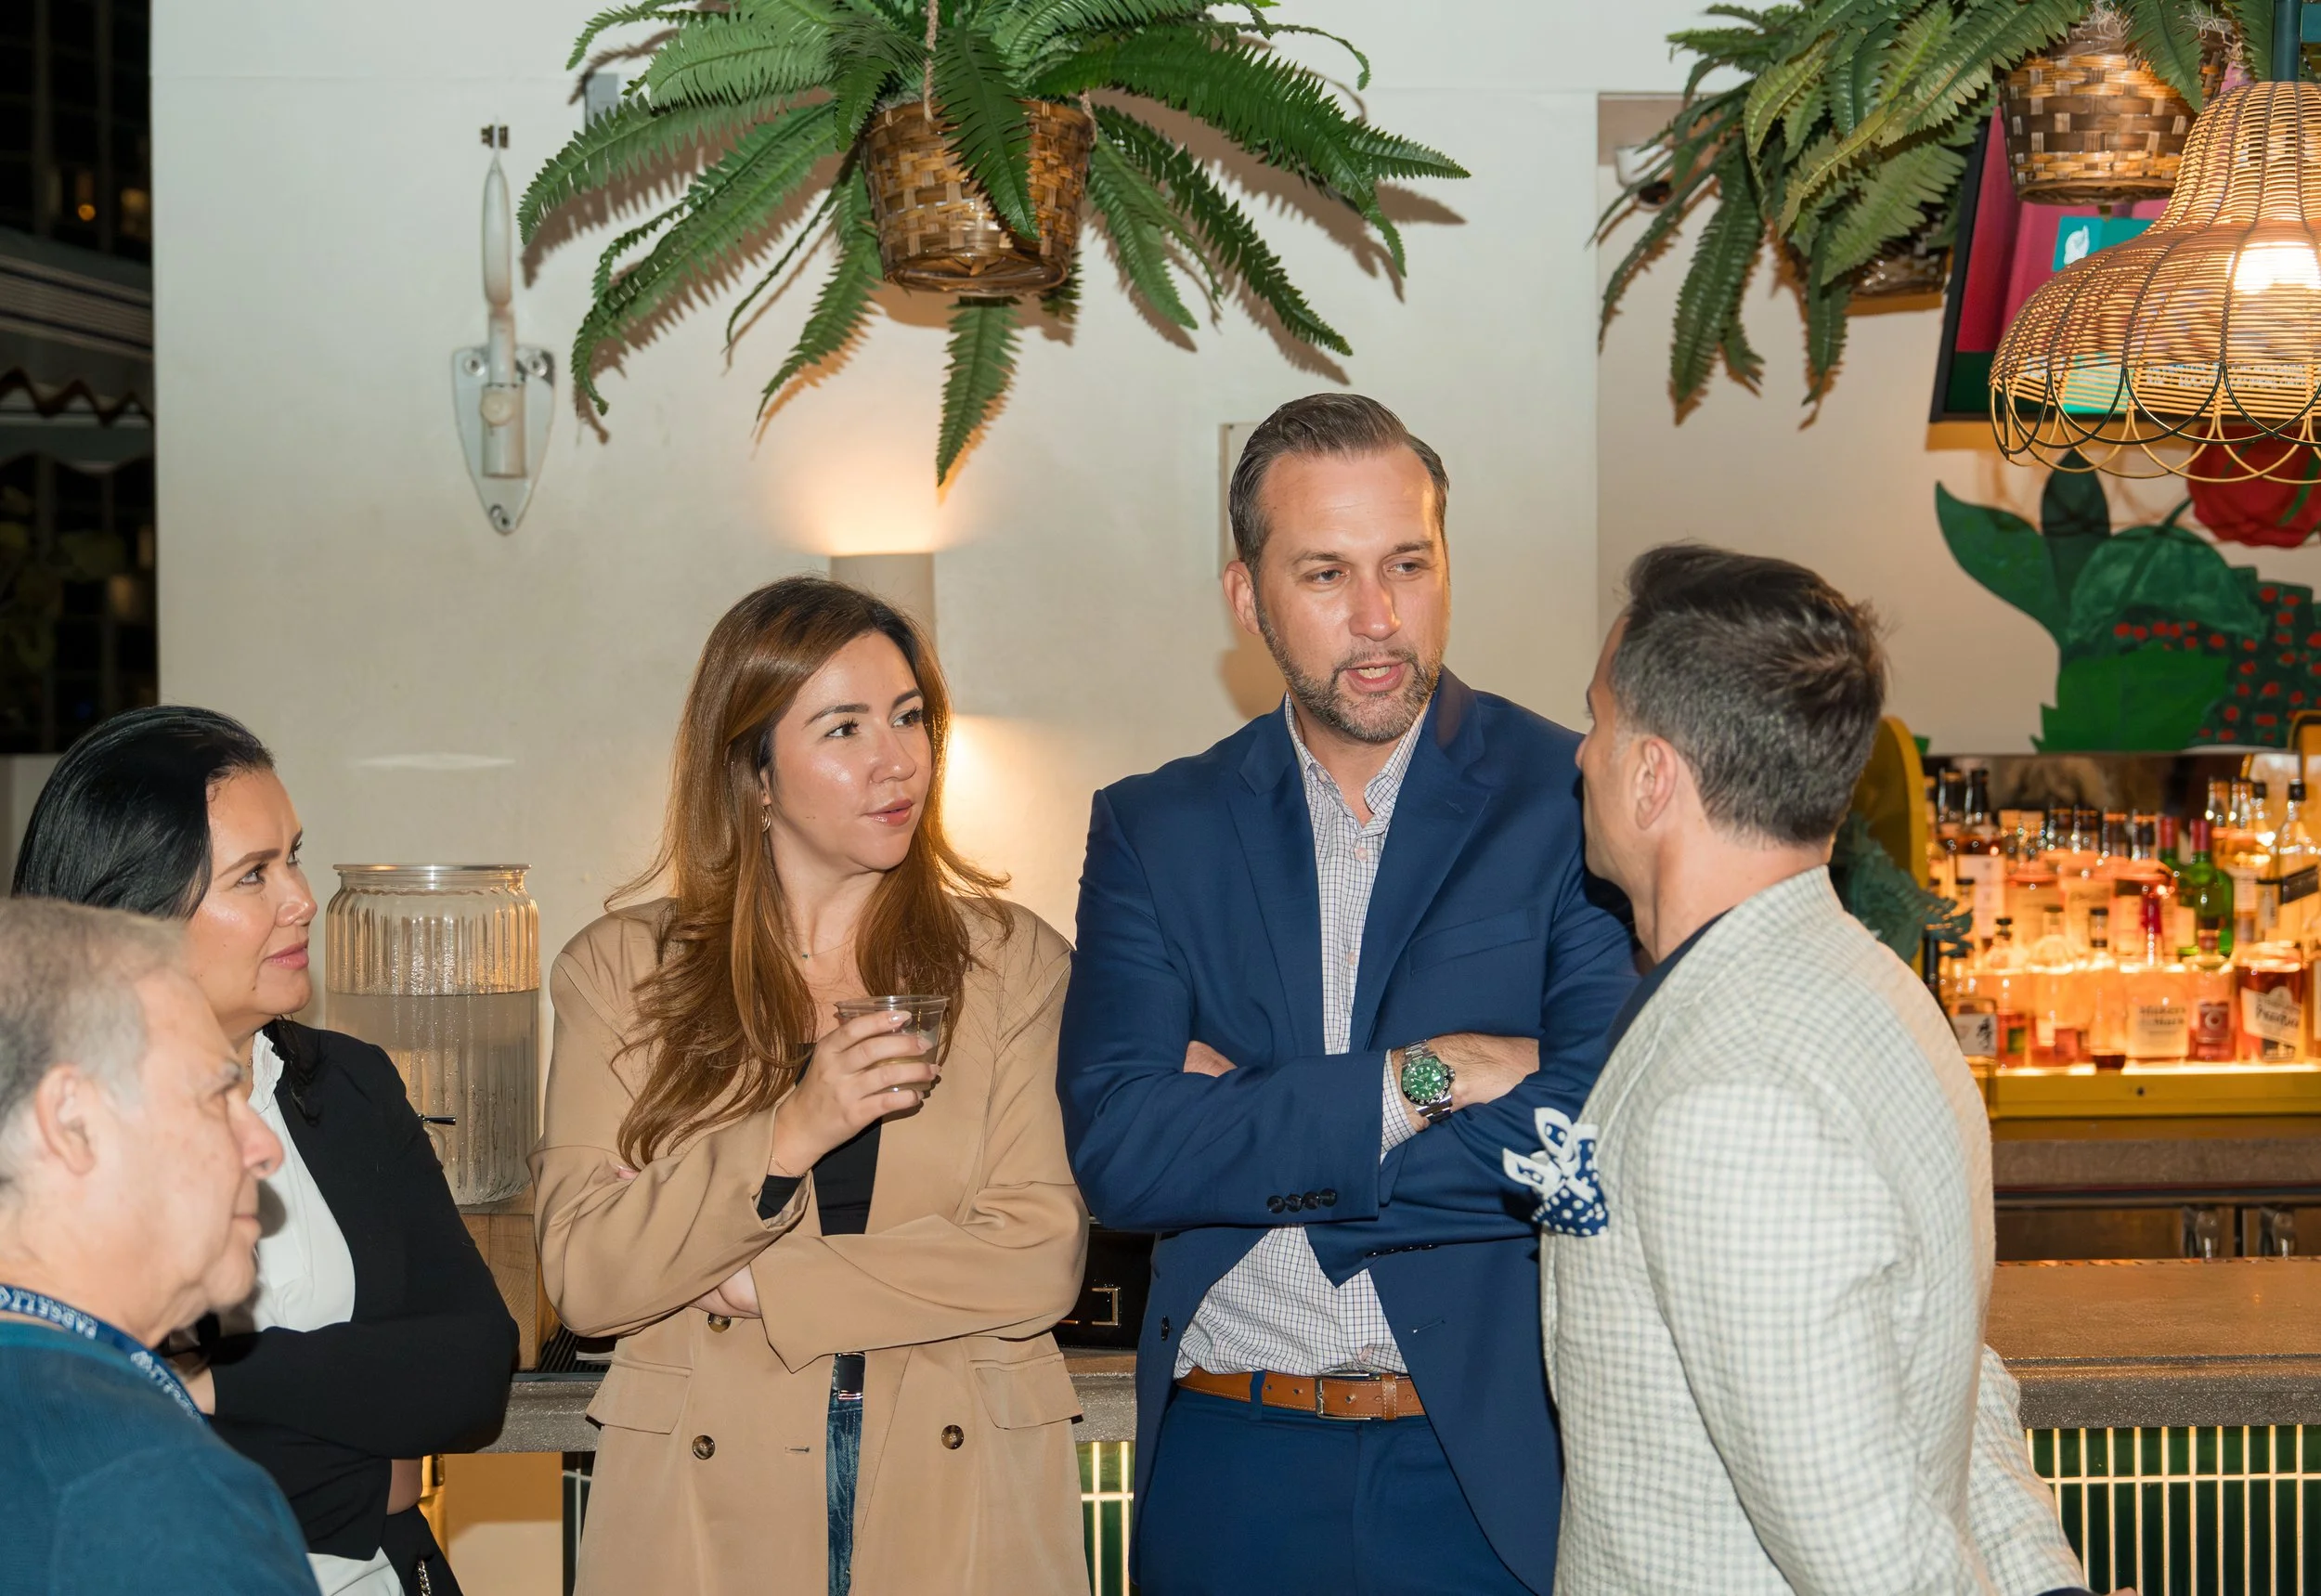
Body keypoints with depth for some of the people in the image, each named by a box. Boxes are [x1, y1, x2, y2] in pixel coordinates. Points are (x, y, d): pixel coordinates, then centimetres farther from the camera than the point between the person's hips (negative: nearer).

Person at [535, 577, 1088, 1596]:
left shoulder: (1015, 965, 4)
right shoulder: (619, 970, 3)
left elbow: (1042, 1257, -7)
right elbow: (581, 1278, -6)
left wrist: (759, 1287, -10)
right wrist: (787, 1137, -19)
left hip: (957, 1502, 1)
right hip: (708, 1502, 0)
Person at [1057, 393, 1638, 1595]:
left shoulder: (1573, 802, -4)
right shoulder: (1153, 831, 4)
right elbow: (1115, 1153, -7)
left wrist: (1241, 1130, -11)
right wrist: (1413, 1085, -16)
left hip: (1495, 1464, -2)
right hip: (1229, 1475, 2)